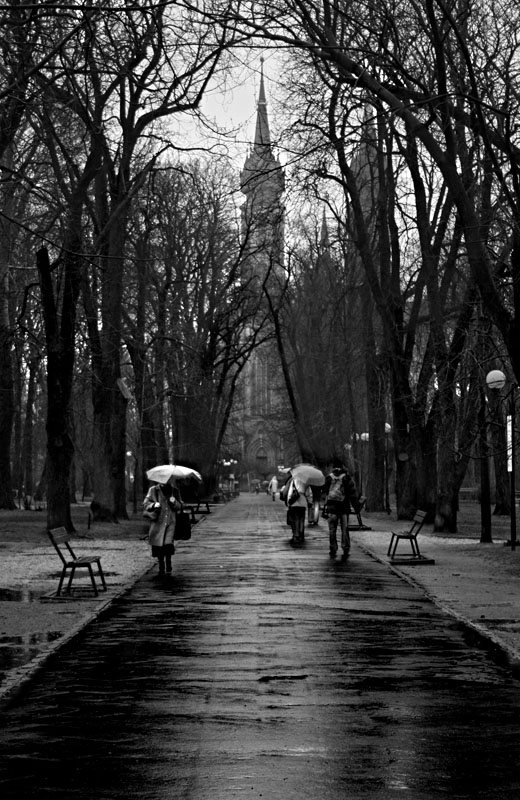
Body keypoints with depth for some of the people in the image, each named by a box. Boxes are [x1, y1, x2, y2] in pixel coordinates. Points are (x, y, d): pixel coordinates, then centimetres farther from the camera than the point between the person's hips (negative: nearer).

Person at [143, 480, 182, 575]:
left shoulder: (174, 490, 9)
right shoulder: (153, 490, 5)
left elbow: (179, 507, 9)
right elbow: (145, 505, 3)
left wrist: (174, 502, -12)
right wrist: (153, 505, -18)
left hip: (170, 522, 0)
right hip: (158, 522, 1)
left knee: (168, 544, -17)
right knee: (158, 546, -1)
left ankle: (168, 562, 10)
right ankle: (161, 566, 21)